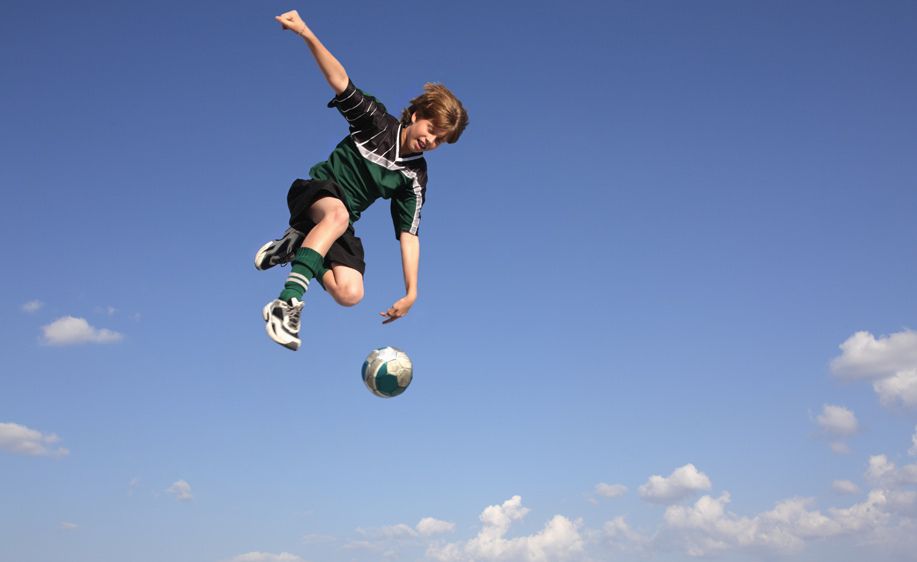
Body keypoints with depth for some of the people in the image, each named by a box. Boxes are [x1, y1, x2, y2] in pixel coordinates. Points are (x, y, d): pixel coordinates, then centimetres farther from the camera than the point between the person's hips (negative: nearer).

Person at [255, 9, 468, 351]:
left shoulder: (415, 178, 0)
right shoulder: (377, 122, -5)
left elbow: (409, 234, -4)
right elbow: (340, 81, -15)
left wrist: (411, 292, -13)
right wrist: (308, 35, -30)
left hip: (341, 223, 3)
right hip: (315, 193, -3)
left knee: (350, 294, -23)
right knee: (338, 213, -41)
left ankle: (298, 246, 1)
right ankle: (286, 304, -45)